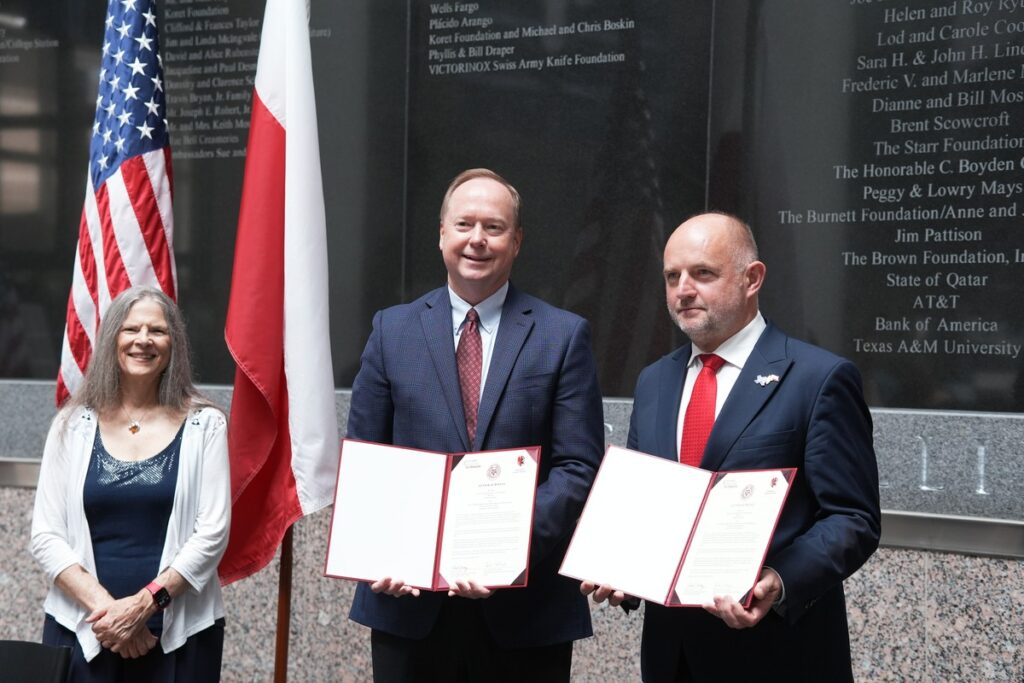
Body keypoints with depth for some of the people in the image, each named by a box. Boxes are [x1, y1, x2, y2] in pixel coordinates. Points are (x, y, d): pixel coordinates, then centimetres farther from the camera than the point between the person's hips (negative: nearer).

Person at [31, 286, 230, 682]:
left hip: (179, 633, -1)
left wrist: (145, 603, -14)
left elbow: (212, 533, -6)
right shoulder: (73, 425, 4)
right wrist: (102, 604, -12)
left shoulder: (203, 426, 1)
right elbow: (46, 535, 0)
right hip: (81, 628, 1)